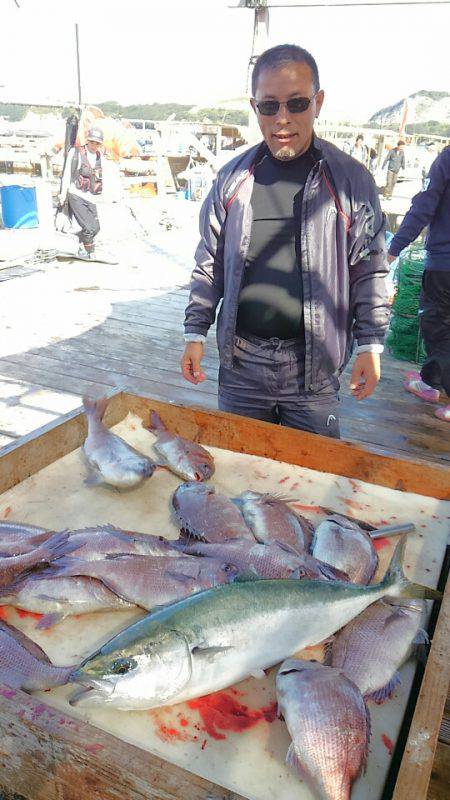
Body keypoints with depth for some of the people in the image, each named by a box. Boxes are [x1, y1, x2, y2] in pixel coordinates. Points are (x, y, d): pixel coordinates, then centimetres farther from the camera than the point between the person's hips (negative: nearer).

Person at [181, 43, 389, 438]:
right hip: (241, 362, 3)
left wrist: (371, 344, -2)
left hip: (314, 366, -2)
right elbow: (210, 263, 9)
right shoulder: (232, 178, 3)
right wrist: (195, 332, 6)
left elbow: (370, 271, 1)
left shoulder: (351, 180, -3)